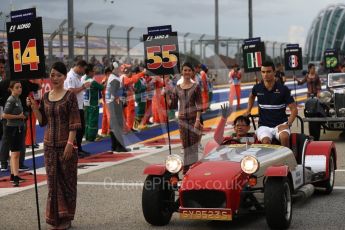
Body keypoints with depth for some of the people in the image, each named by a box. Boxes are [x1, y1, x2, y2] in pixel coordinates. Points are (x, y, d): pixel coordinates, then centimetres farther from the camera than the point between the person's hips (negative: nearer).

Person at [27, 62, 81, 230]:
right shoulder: (45, 97, 9)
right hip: (50, 144, 4)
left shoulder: (70, 96, -5)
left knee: (67, 180, 4)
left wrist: (70, 143, -17)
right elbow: (42, 121, 11)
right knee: (52, 181, 7)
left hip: (66, 144, -4)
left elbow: (74, 122, -10)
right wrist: (34, 107, -3)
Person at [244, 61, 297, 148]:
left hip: (280, 124, -1)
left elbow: (294, 109, -2)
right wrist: (248, 110, 21)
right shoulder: (257, 88, 2)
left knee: (284, 137, -35)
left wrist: (288, 124, -15)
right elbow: (252, 96, 30)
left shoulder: (283, 89, -5)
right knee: (266, 141, -33)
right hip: (264, 125, 1)